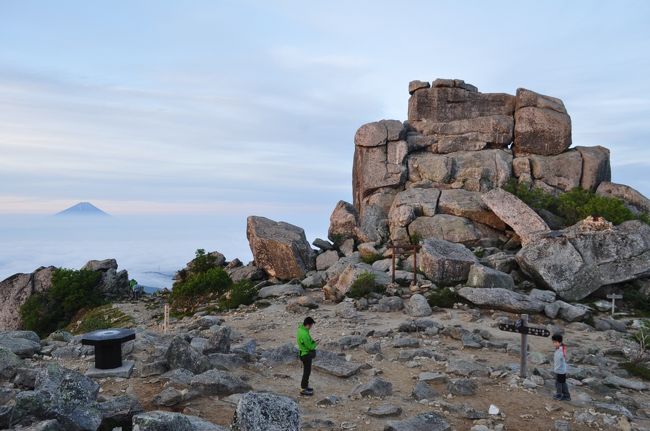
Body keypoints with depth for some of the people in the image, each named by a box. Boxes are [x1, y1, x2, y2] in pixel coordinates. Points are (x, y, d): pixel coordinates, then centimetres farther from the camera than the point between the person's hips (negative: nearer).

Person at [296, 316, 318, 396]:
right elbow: (310, 347, -23)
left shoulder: (301, 328, 0)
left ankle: (305, 386, 34)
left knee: (307, 371, 21)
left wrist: (313, 341, 3)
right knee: (307, 371, 2)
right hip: (306, 355, -10)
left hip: (304, 353, 10)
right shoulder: (304, 334, -31)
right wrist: (315, 344, -7)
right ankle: (303, 389, 12)